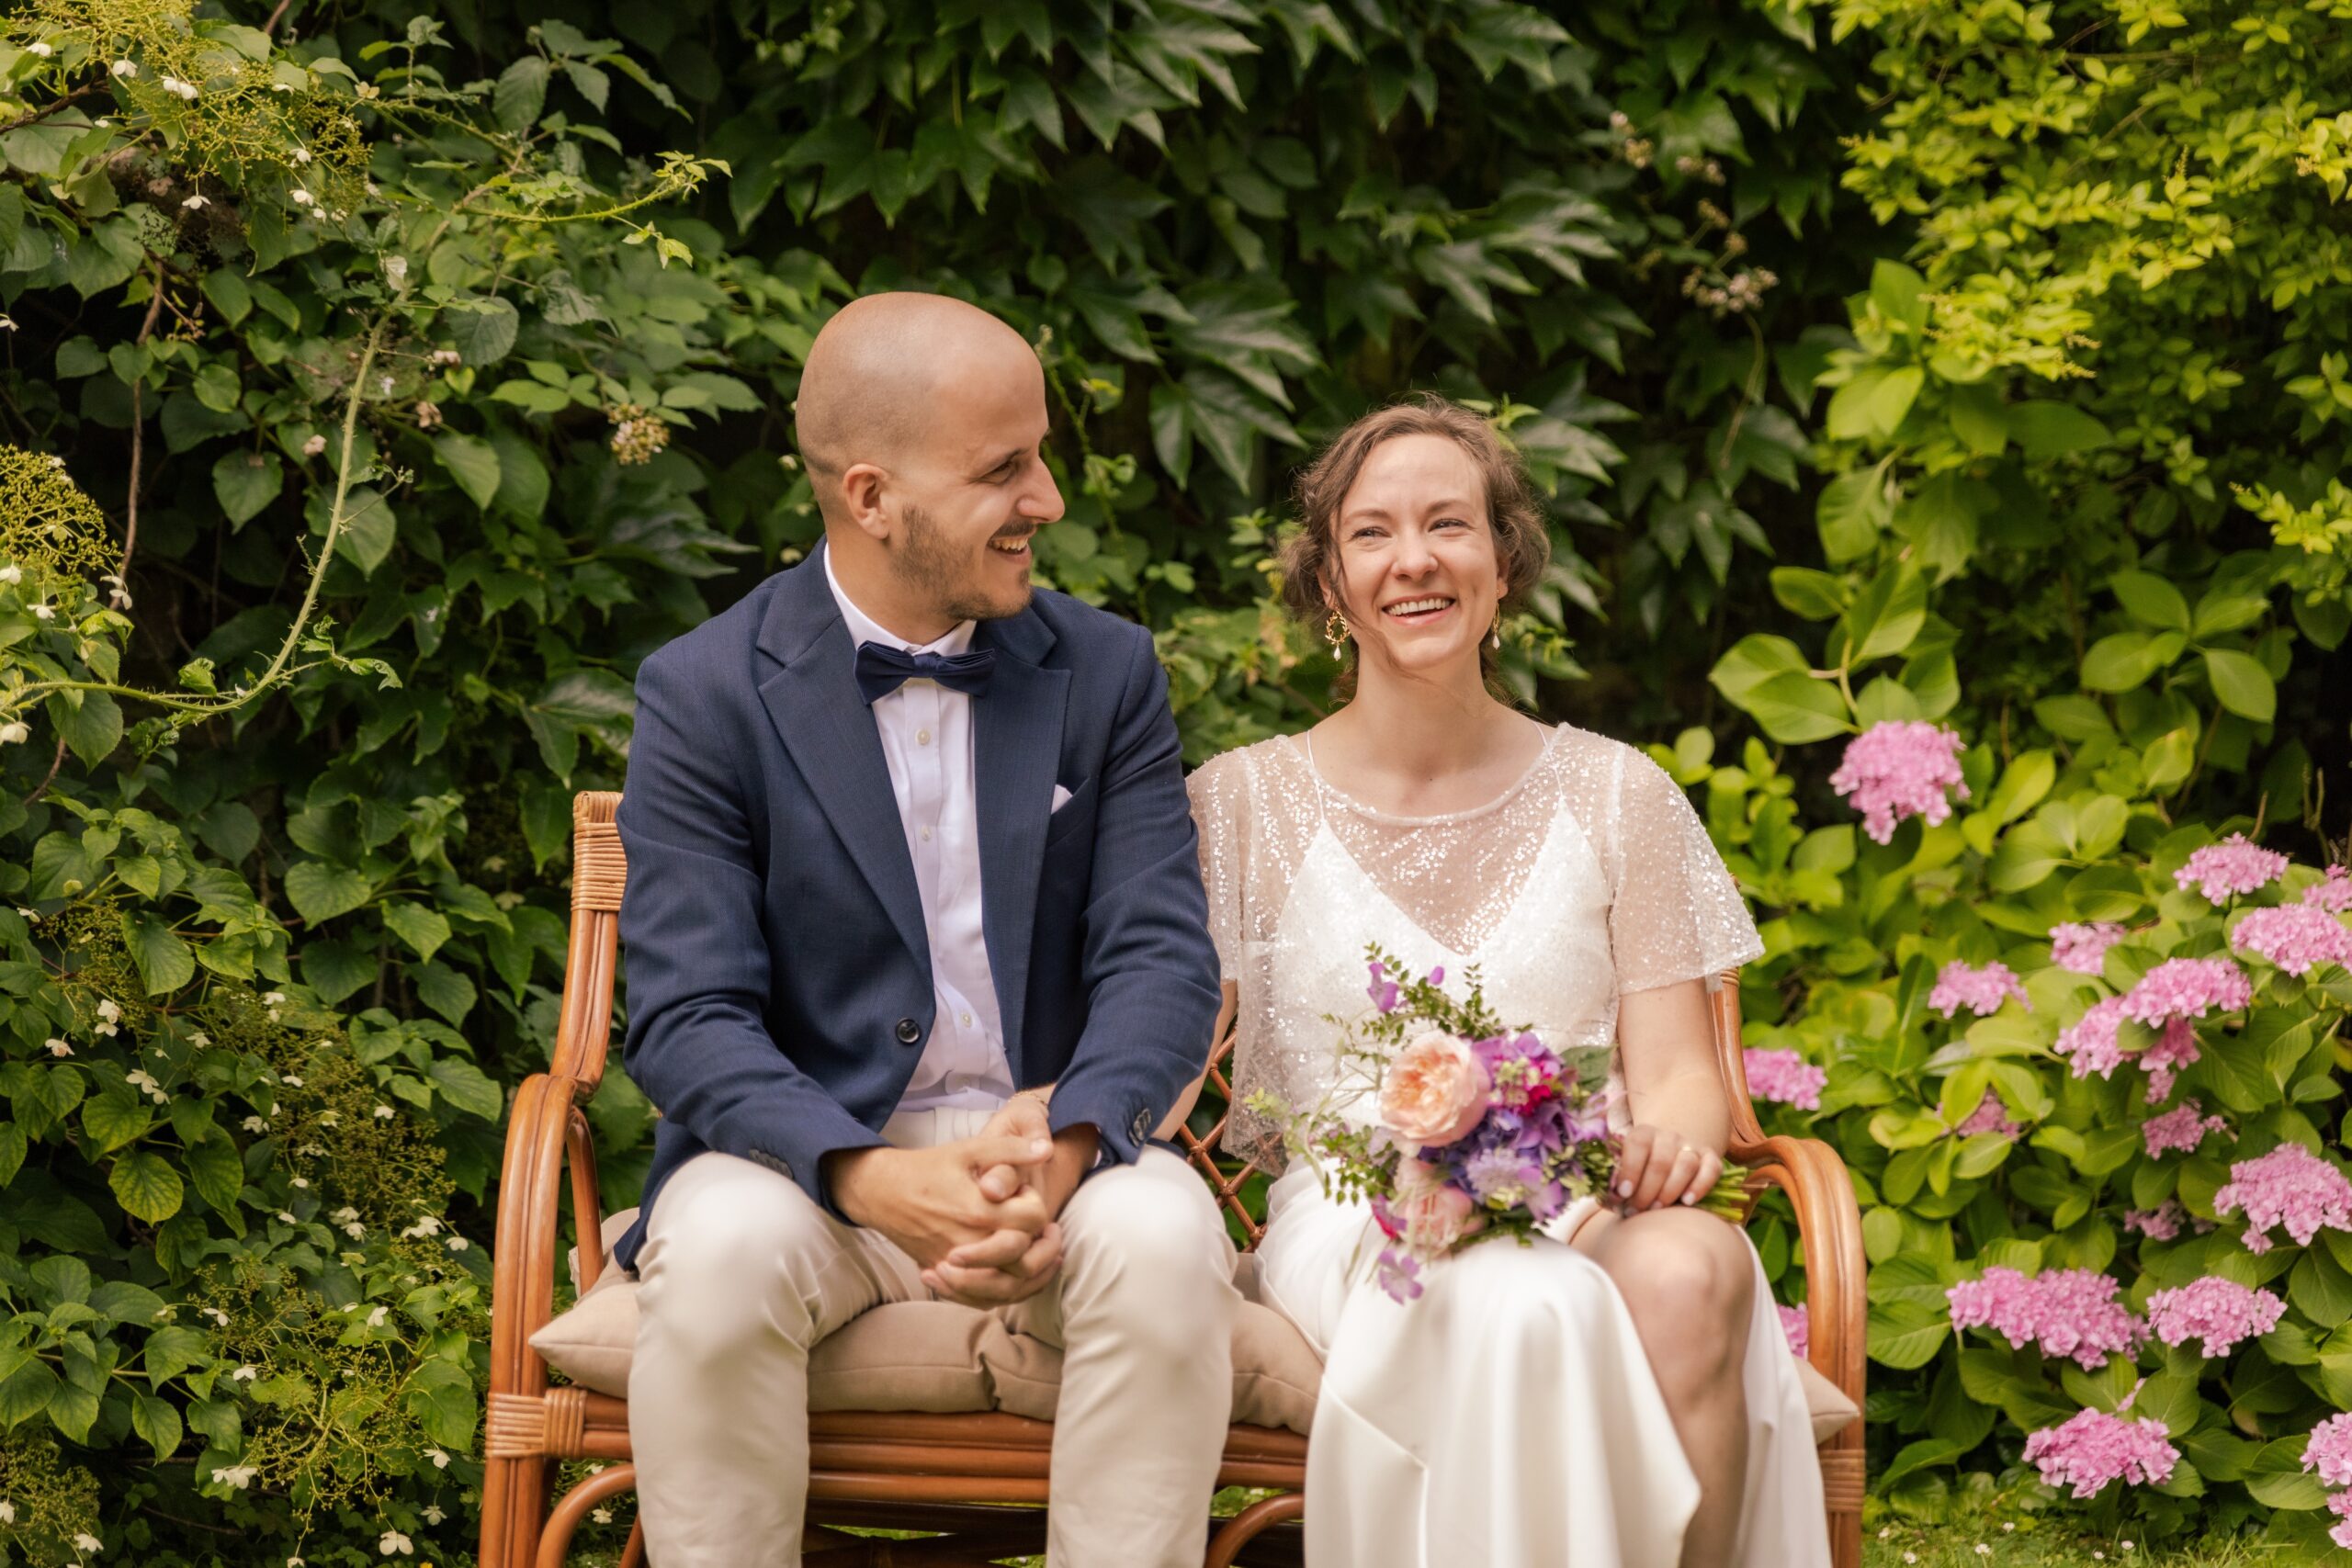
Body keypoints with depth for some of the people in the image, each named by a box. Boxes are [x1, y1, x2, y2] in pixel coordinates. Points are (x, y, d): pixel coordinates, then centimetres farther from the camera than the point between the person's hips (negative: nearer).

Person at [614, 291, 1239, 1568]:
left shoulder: (1107, 674, 5)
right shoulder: (706, 695, -3)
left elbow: (1161, 958, -2)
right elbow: (686, 1018, -10)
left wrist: (1066, 1147, -24)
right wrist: (873, 1179, -28)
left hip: (1051, 1143, 2)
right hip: (810, 1150, -1)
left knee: (1164, 1242, -31)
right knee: (719, 1253, -34)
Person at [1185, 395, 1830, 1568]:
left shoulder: (1616, 798, 14)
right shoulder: (1242, 804, 10)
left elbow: (1675, 1074, 8)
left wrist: (1675, 1140, -15)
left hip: (1582, 1208, 2)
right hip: (1351, 1227, -2)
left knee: (1689, 1272, -36)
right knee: (1525, 1311, -38)